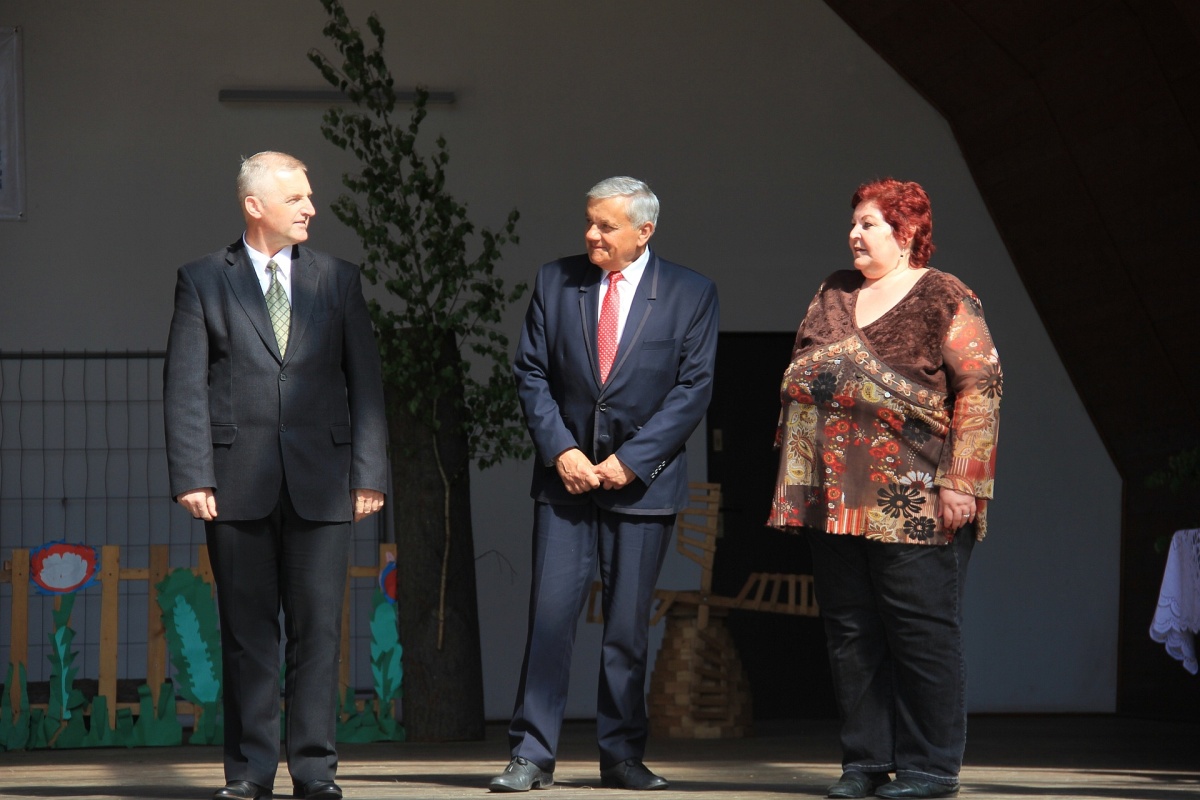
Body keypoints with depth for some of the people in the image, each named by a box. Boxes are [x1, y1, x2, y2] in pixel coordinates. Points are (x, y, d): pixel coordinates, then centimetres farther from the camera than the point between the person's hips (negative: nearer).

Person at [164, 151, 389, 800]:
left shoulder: (338, 280, 12)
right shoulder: (203, 281, 6)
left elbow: (364, 381, 9)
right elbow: (185, 387, 1)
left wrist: (369, 473, 1)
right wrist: (191, 476, -9)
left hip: (320, 481, 1)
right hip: (238, 484, -1)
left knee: (317, 626, 0)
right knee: (247, 628, 2)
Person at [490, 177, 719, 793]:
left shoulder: (691, 294, 0)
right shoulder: (555, 282, 6)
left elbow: (693, 388, -4)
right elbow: (531, 372, 5)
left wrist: (630, 459, -11)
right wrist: (560, 450, -8)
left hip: (643, 481, -1)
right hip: (566, 475, 1)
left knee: (629, 625, 3)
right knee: (550, 614, -6)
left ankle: (622, 757, 13)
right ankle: (531, 755, -2)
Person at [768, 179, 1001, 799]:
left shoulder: (943, 299, -4)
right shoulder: (835, 293, 16)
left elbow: (980, 385, -9)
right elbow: (798, 376, 22)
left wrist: (959, 481, -15)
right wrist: (794, 467, 15)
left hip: (914, 501, -6)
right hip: (836, 499, 6)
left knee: (922, 633, -2)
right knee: (849, 632, 8)